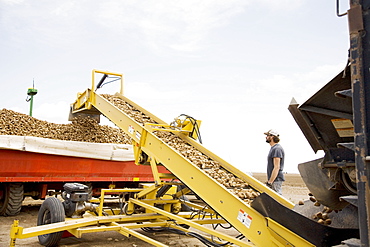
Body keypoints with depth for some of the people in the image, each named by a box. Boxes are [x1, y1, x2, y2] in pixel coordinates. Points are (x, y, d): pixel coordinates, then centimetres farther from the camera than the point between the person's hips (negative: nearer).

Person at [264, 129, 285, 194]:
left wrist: (270, 182, -23)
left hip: (276, 180, -10)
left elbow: (276, 167, -22)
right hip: (273, 180, 10)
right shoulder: (273, 148, 18)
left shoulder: (277, 149, -15)